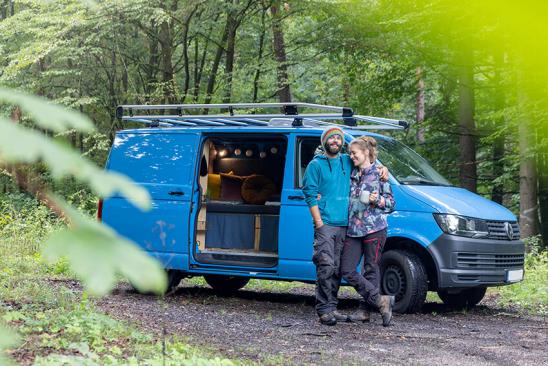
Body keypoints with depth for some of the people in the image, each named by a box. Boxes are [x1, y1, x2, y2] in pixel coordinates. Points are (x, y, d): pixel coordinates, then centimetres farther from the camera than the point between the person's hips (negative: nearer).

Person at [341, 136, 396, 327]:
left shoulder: (379, 174, 1)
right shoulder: (352, 174, 15)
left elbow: (391, 203, 4)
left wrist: (377, 200, -15)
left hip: (374, 228, -6)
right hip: (353, 230, 6)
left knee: (371, 270, 0)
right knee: (347, 270, -5)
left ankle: (365, 309, 7)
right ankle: (381, 301, -1)